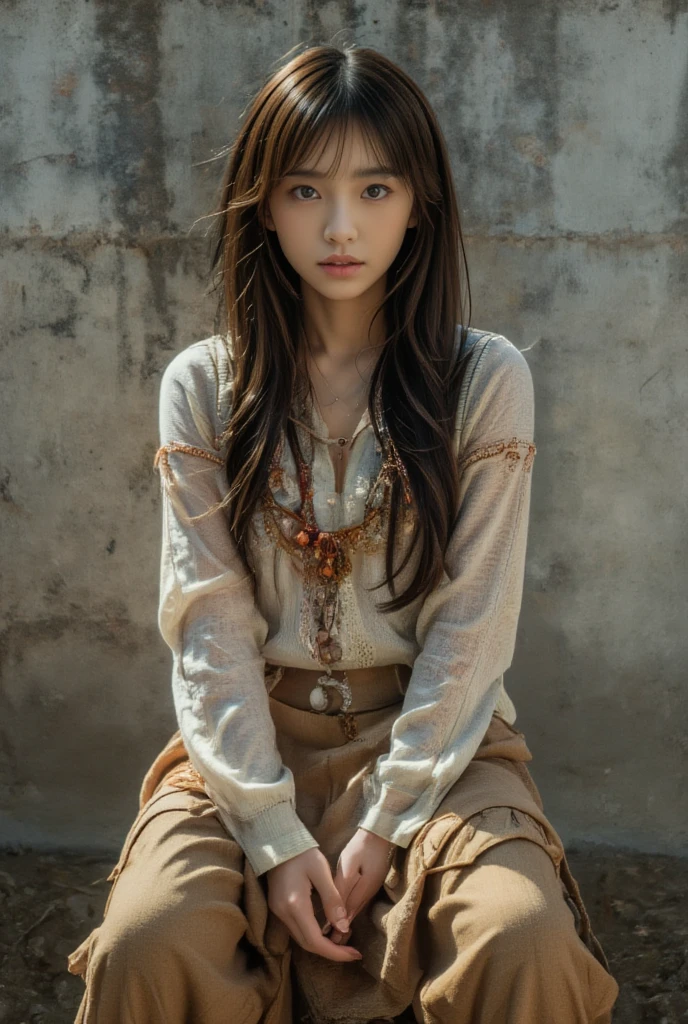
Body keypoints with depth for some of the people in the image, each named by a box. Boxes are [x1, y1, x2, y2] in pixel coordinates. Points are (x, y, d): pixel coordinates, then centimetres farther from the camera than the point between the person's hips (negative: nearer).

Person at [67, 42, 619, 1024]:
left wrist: (385, 824, -13)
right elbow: (209, 621, -5)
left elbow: (472, 624, -6)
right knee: (147, 944, -26)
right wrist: (272, 833, -14)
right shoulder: (203, 387, 1)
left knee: (525, 944, -28)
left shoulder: (487, 379, -3)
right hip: (252, 731, 1)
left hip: (437, 730, 0)